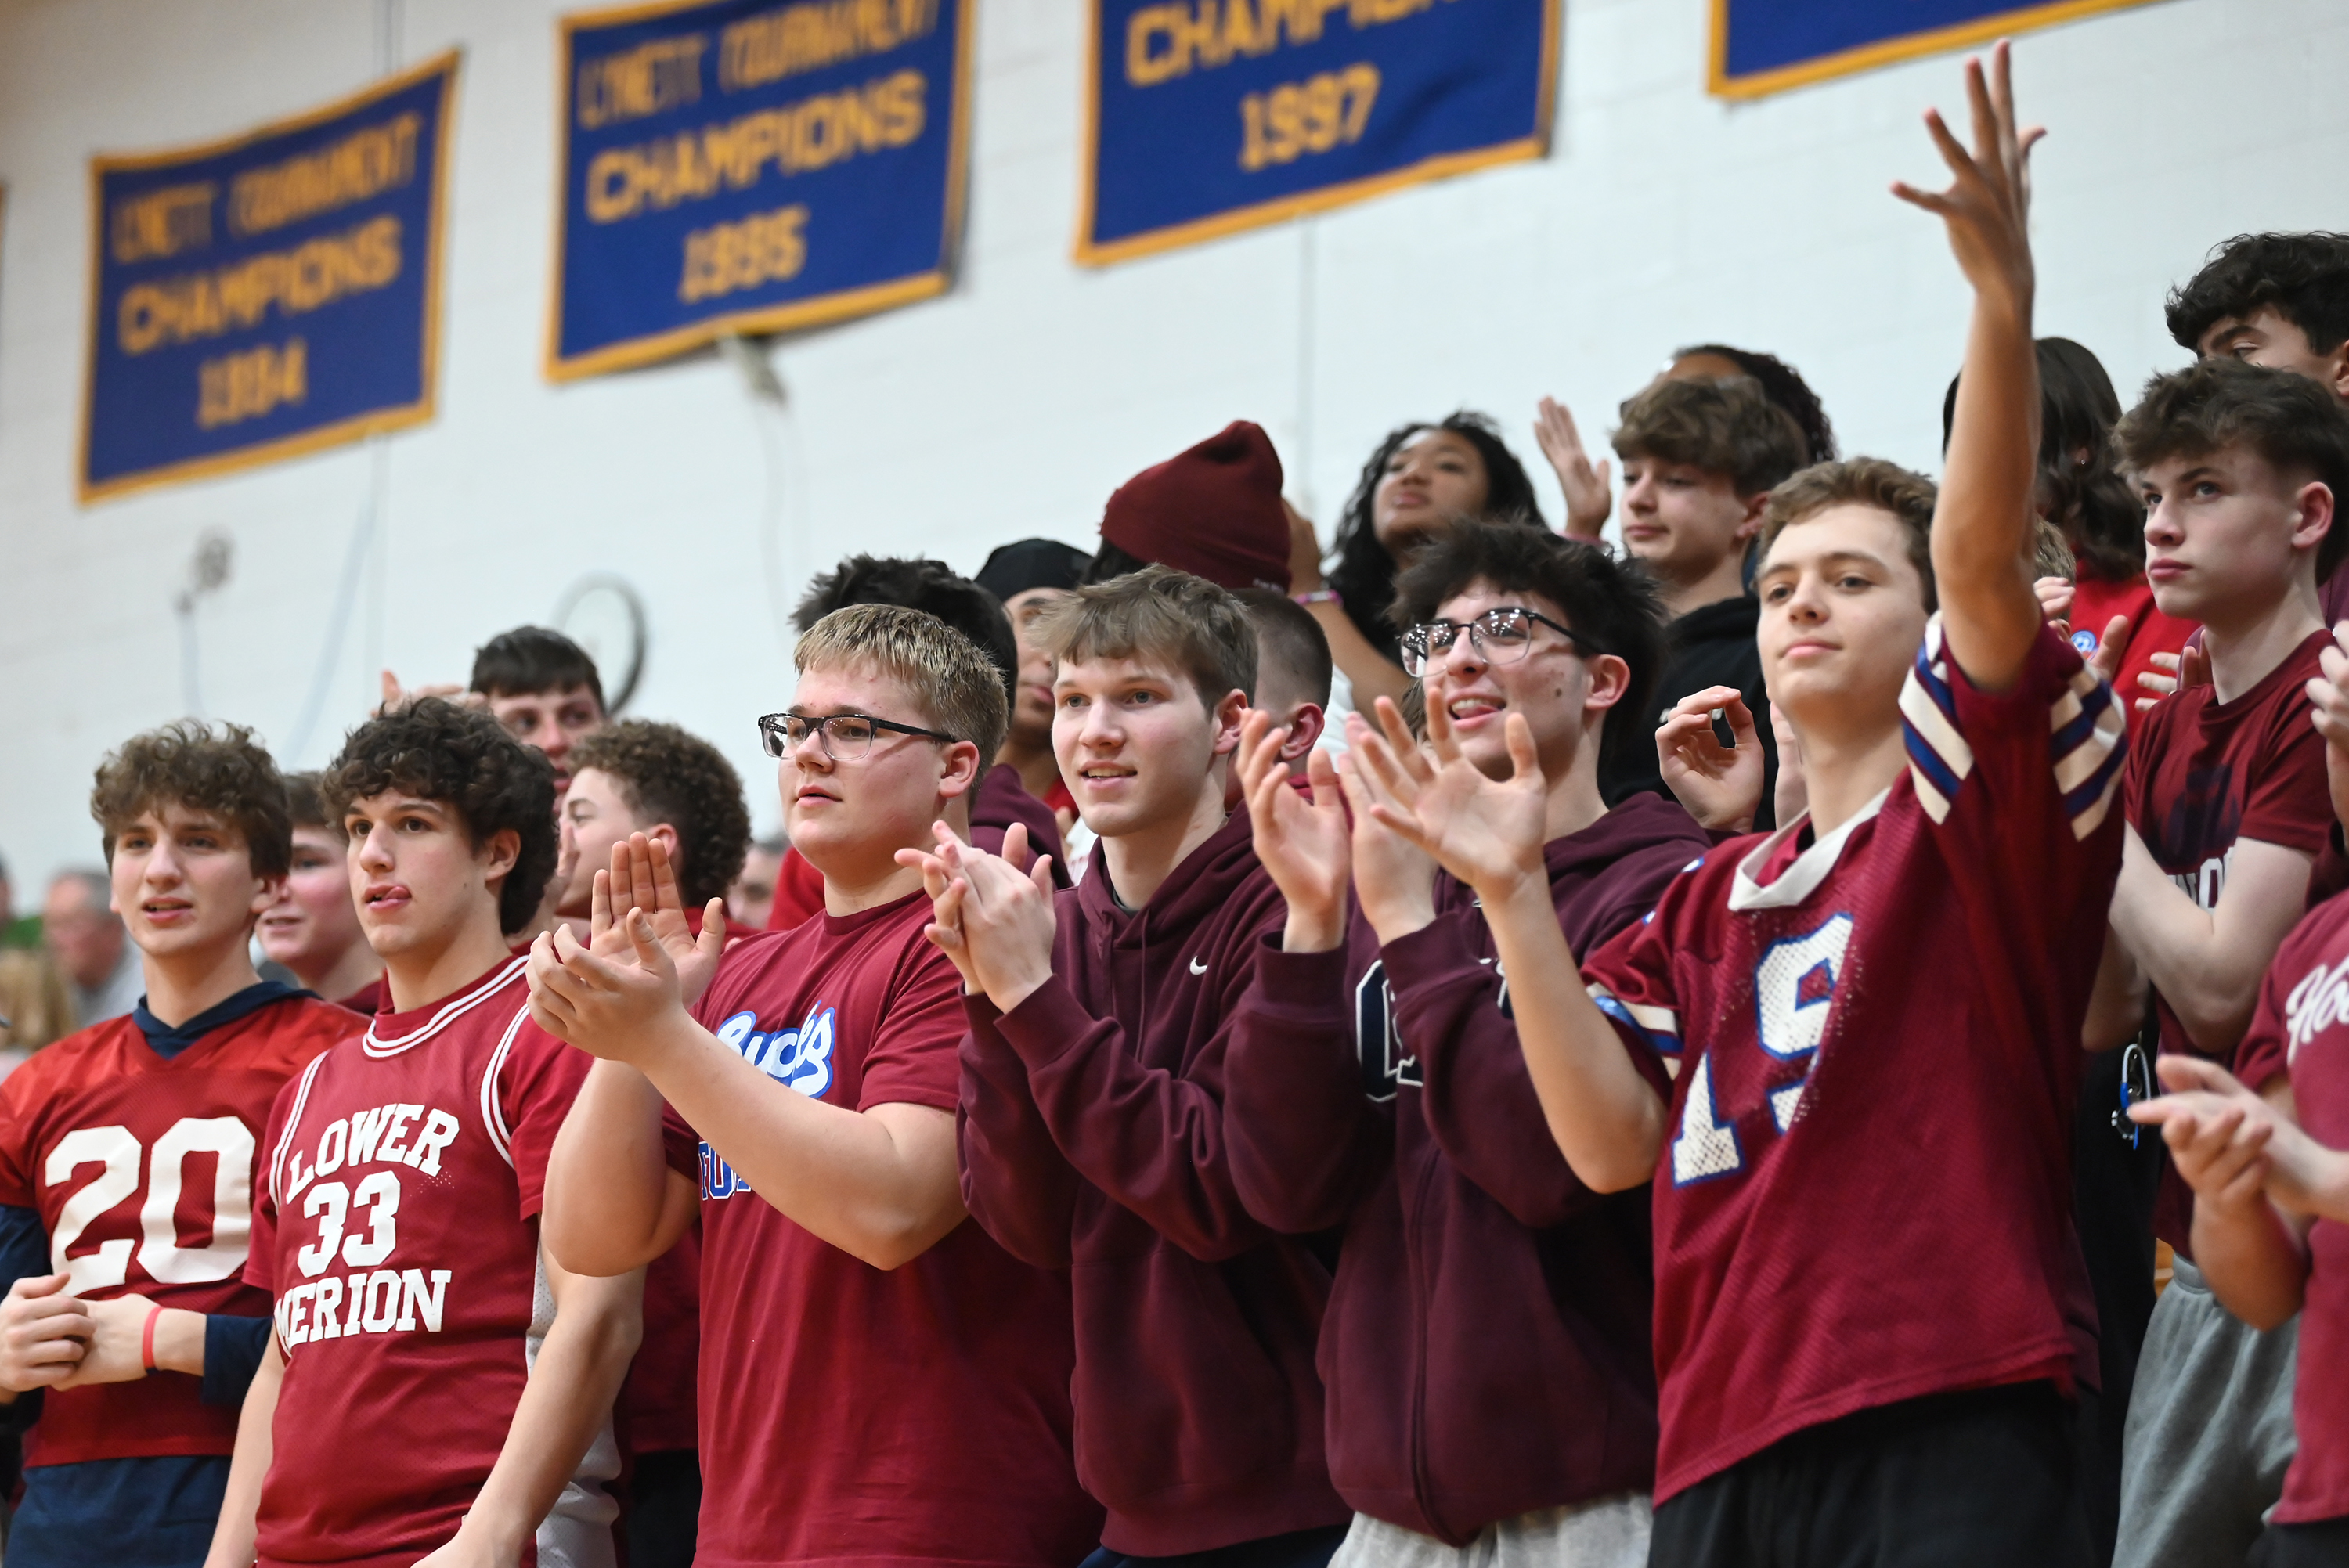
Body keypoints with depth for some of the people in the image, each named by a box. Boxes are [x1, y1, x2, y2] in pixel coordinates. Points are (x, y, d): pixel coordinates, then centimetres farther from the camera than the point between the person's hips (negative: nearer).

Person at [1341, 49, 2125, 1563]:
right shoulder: (1714, 900, 22)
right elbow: (1613, 1143, 10)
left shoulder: (1978, 804, 5)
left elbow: (1984, 560, -12)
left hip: (1950, 1436, -6)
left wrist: (2004, 298, -26)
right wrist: (1513, 894, 3)